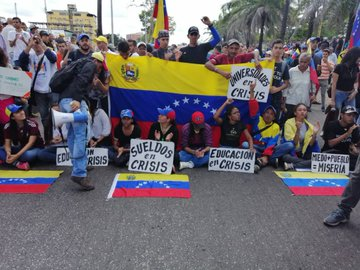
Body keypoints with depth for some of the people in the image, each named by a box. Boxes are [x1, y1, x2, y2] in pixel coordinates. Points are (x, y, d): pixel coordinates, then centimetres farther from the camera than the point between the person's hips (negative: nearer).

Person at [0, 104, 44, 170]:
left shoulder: (32, 124, -18)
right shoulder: (8, 126, -6)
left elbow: (30, 143, -23)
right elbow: (7, 144, -8)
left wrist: (17, 155, -33)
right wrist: (8, 153, -32)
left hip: (35, 148, -4)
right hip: (20, 148, 5)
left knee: (28, 154, -39)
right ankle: (18, 163, -31)